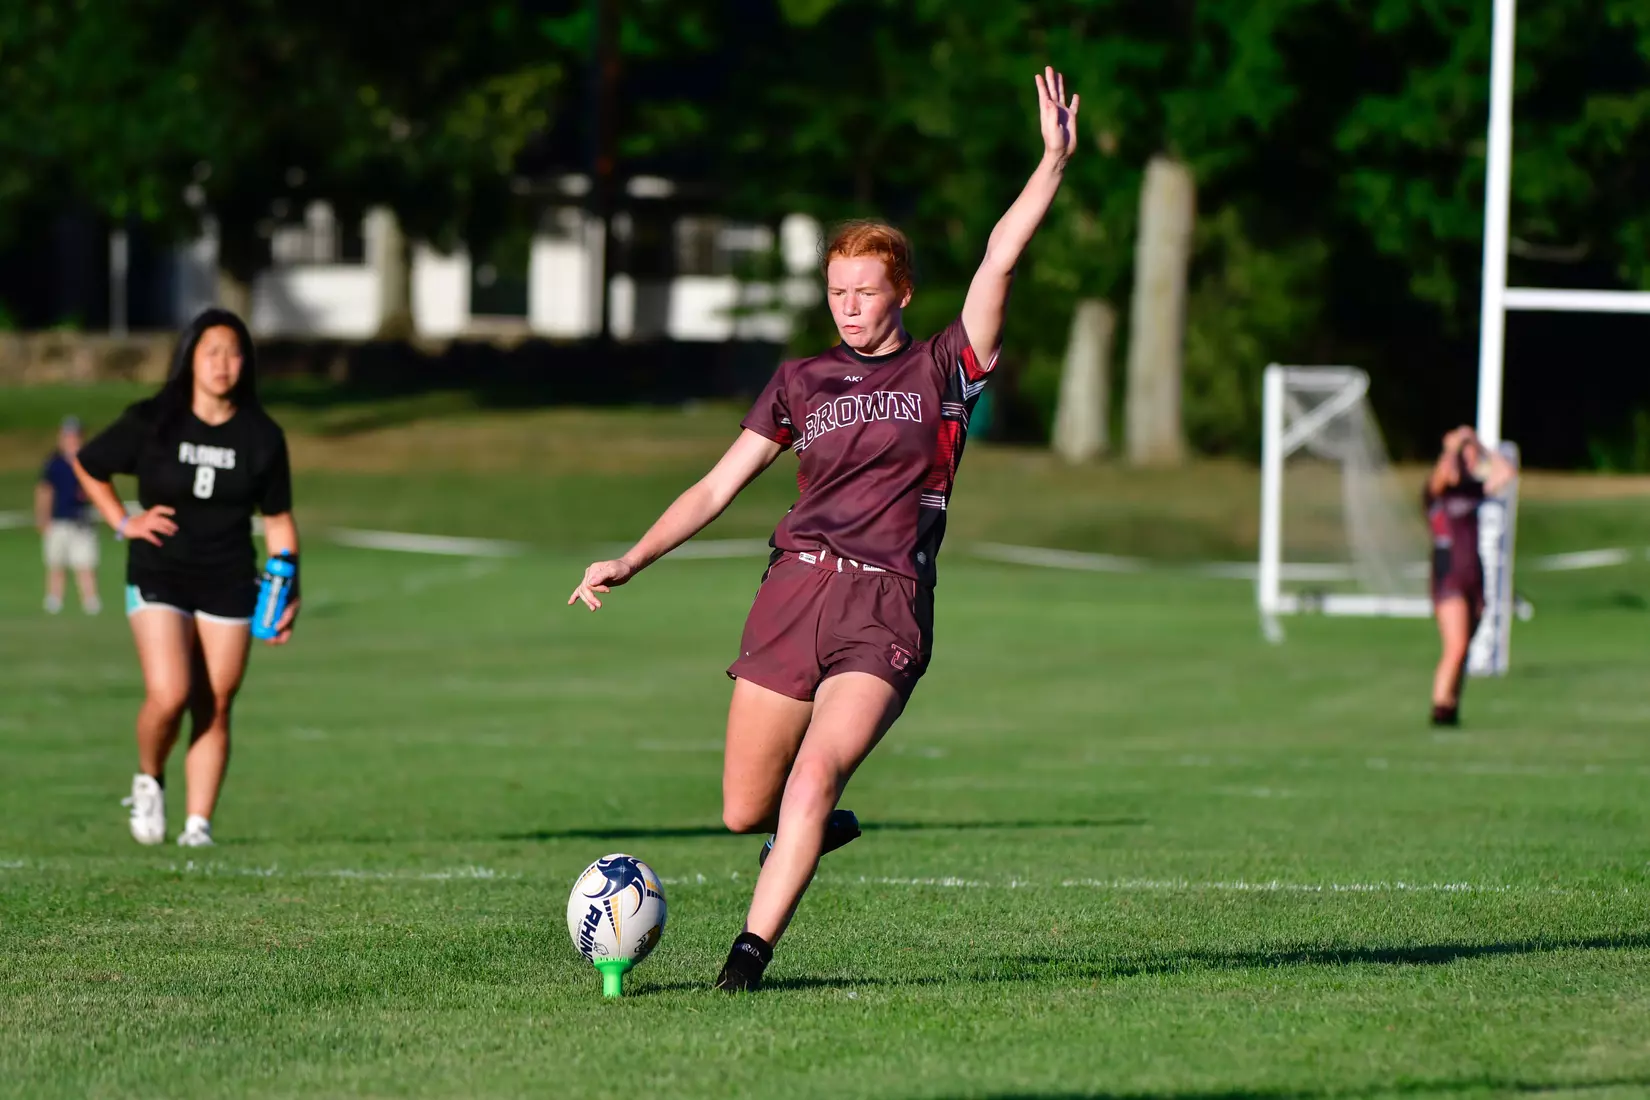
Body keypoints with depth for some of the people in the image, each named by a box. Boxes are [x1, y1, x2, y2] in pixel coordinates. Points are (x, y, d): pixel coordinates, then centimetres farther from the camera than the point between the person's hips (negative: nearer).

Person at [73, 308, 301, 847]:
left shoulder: (262, 436, 1)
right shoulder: (150, 423, -5)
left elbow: (278, 519, 7)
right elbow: (87, 466, 10)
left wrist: (288, 590, -2)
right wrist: (123, 523, -1)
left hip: (229, 585, 2)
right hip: (158, 578, -2)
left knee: (214, 710, 1)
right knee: (168, 696, -17)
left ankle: (198, 823, 10)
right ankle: (149, 780, 12)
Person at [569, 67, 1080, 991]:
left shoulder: (943, 369, 8)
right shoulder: (801, 383, 15)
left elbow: (1001, 257, -1)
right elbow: (718, 488, 15)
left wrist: (1055, 159, -9)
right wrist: (631, 563, 6)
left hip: (886, 609, -3)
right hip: (793, 592, 3)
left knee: (813, 781, -22)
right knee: (744, 810, 2)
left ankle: (752, 952, -18)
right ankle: (818, 830, 35)